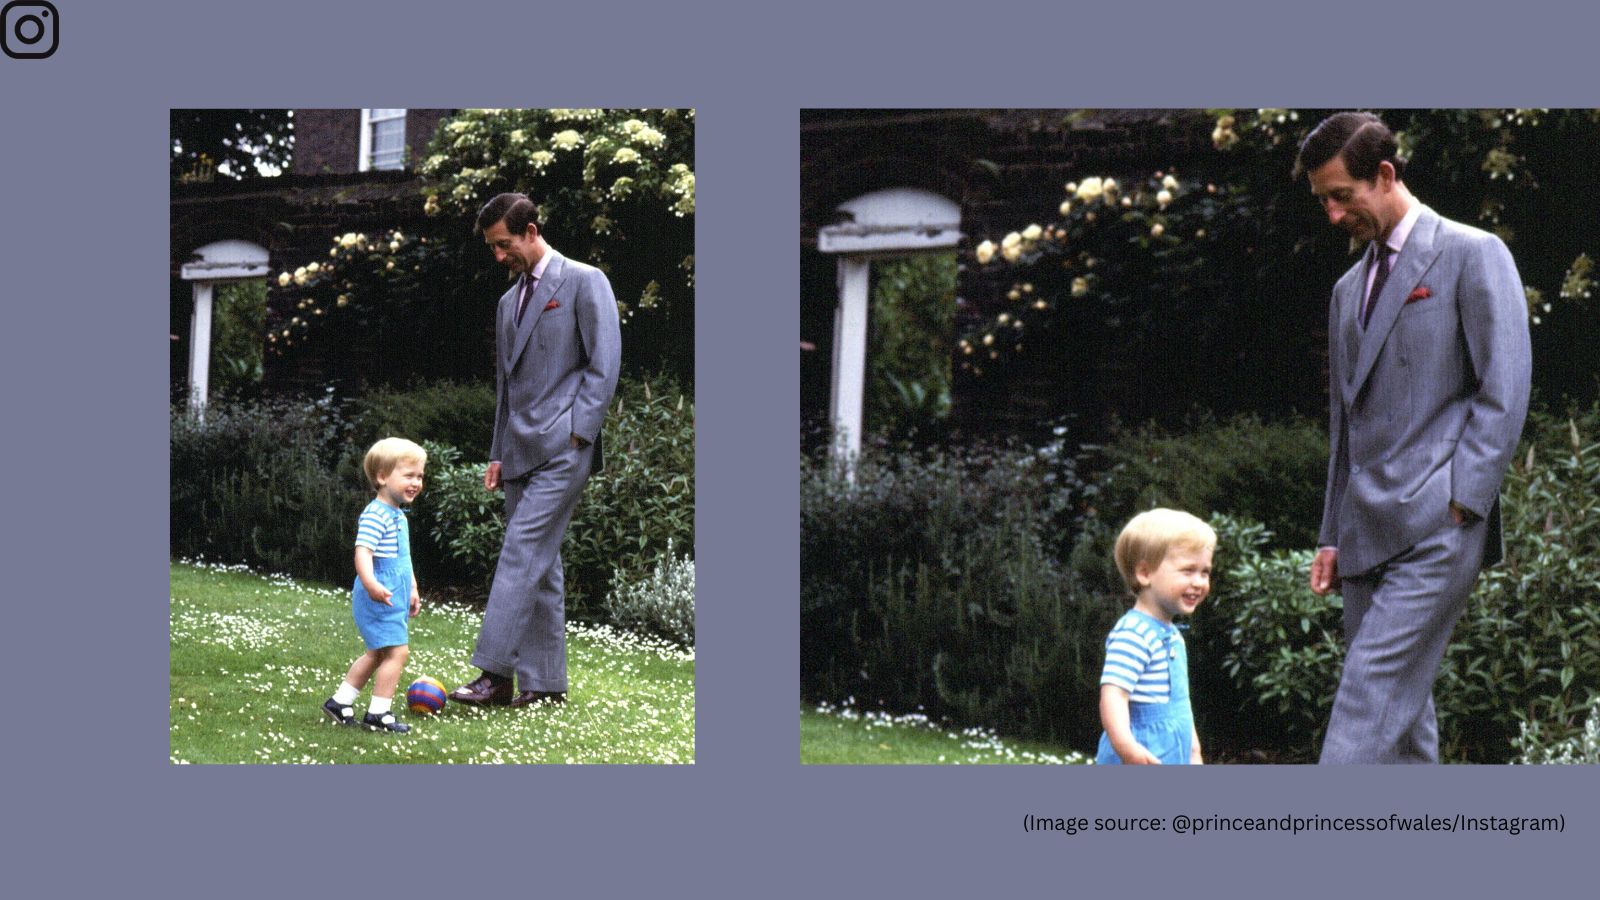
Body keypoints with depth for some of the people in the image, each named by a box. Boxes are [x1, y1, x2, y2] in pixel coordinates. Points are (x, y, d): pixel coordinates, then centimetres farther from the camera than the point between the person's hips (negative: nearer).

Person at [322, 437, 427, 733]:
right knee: (397, 651, -12)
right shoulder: (375, 515, -16)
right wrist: (371, 583, -43)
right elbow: (363, 552, -28)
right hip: (379, 598, -11)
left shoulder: (398, 516, 17)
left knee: (376, 654, 17)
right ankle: (378, 713, -6)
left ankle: (340, 702, 26)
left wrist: (413, 590, 31)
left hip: (395, 598, 11)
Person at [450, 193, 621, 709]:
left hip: (562, 448, -8)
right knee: (539, 567, 7)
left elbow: (604, 364, -8)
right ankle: (545, 683, 9)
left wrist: (576, 434, -15)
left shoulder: (584, 282, -1)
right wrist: (498, 453, 17)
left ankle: (497, 675, -17)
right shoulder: (509, 302, 23)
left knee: (522, 553, -15)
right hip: (521, 450, 8)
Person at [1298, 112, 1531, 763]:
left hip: (1435, 529, -7)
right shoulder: (1350, 288, 22)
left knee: (1371, 693, -16)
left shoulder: (1472, 254, 0)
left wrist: (1458, 504, -15)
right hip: (1368, 534, 8)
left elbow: (1505, 390, -8)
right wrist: (1332, 534, 18)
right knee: (1401, 707, 8)